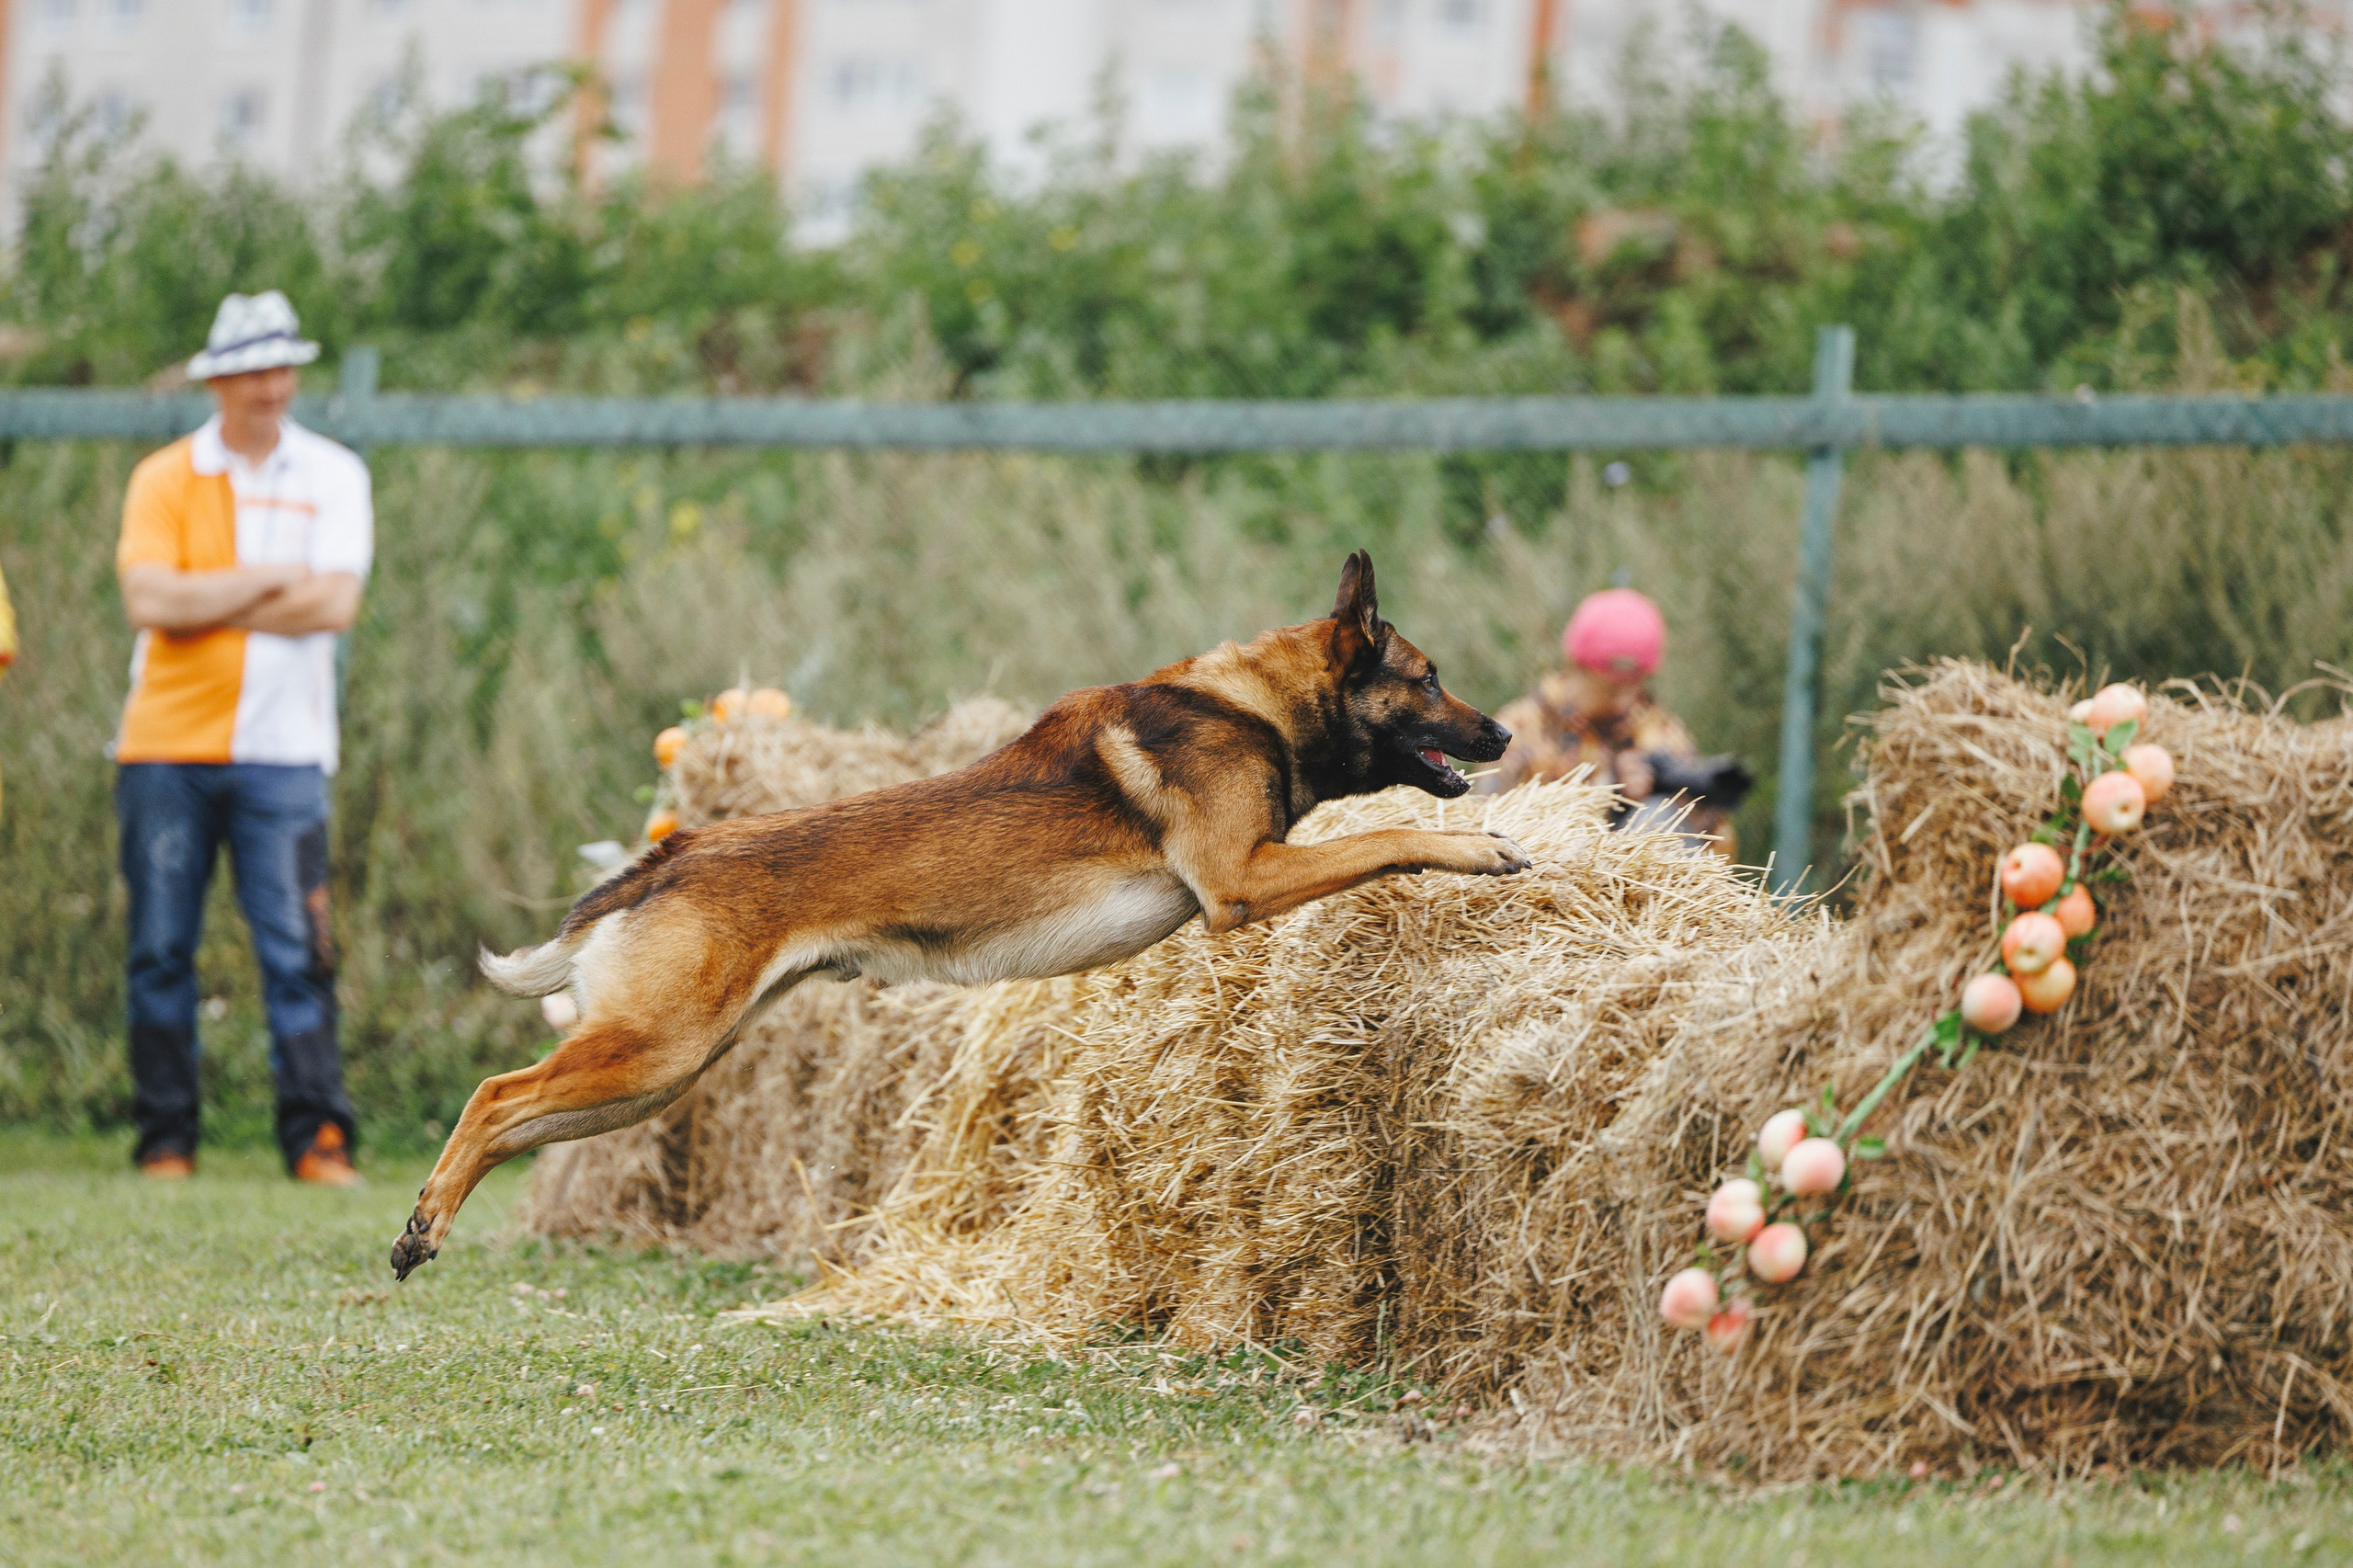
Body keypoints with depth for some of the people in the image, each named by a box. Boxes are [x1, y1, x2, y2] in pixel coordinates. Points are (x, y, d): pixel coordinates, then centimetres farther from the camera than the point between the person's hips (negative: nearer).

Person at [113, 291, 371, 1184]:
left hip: (281, 750, 0)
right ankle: (165, 1137, 8)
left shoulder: (333, 476, 7)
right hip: (167, 744, 0)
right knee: (161, 949, 2)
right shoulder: (163, 479, 5)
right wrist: (268, 581, -8)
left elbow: (336, 603, -7)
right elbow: (148, 601, -10)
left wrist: (208, 606, -7)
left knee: (296, 946, -7)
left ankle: (316, 1136, -7)